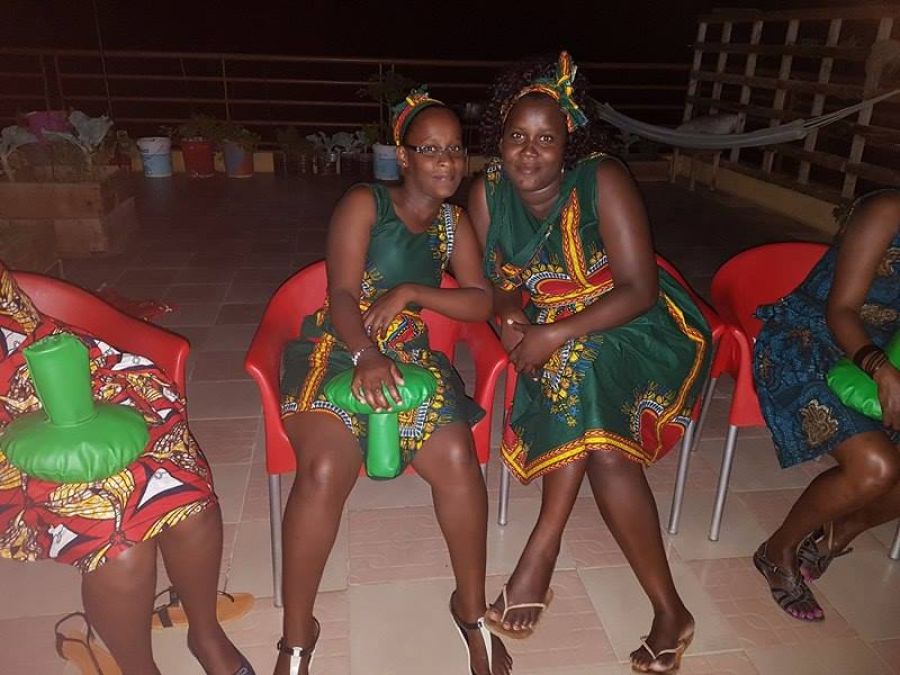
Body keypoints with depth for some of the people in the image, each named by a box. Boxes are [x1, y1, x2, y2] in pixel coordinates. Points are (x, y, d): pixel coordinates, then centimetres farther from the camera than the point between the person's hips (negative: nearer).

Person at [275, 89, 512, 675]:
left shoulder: (455, 222, 12)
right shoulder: (364, 204, -2)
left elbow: (481, 302, 3)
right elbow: (342, 296, -13)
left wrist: (410, 291, -13)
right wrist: (366, 356, -33)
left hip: (411, 357, 4)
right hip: (338, 349, -3)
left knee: (458, 458, -24)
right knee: (325, 471, -29)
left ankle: (472, 610, 1)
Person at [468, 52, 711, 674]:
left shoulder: (603, 181, -16)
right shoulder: (489, 193, -2)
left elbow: (639, 290, -19)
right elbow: (500, 281, 6)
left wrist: (555, 336, -26)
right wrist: (510, 318, -17)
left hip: (639, 329, -3)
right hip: (556, 339, 4)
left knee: (578, 368, -34)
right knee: (599, 439, -25)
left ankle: (542, 553, -19)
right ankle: (668, 609, -13)